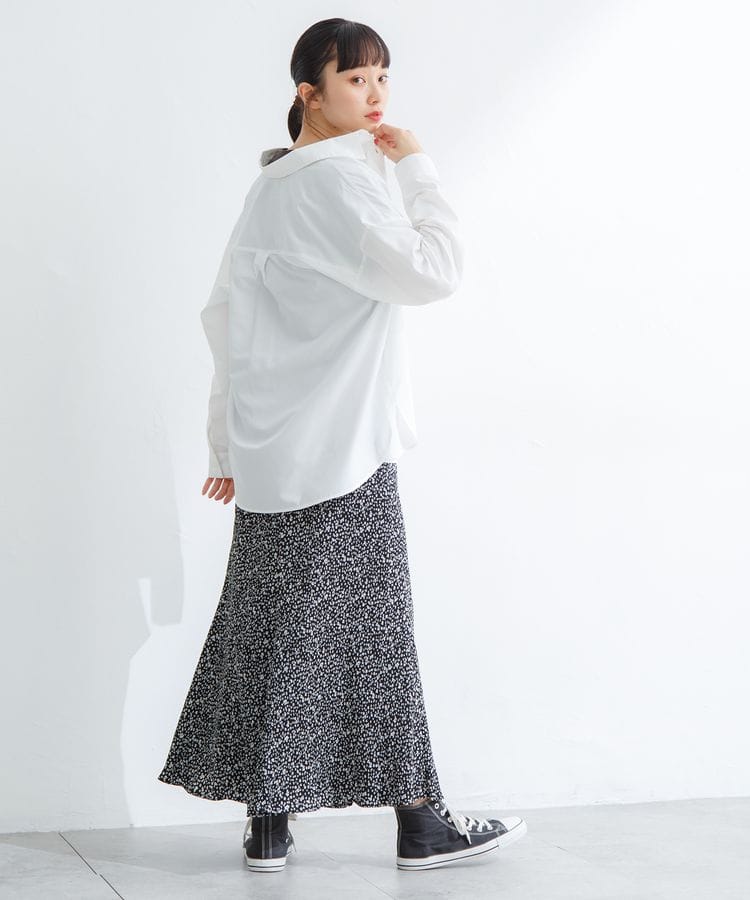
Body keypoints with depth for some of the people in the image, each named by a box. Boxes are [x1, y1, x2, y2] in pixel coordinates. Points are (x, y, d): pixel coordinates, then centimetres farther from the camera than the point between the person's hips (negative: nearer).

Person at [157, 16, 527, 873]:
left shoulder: (267, 190, 17)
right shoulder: (341, 180, -11)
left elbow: (223, 318, 18)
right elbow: (433, 271, -17)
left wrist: (226, 443, 20)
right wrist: (417, 168, -4)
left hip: (273, 450, 9)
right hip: (341, 450, -8)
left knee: (273, 630, 8)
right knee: (372, 631, -1)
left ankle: (267, 823, 12)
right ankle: (420, 822, 9)